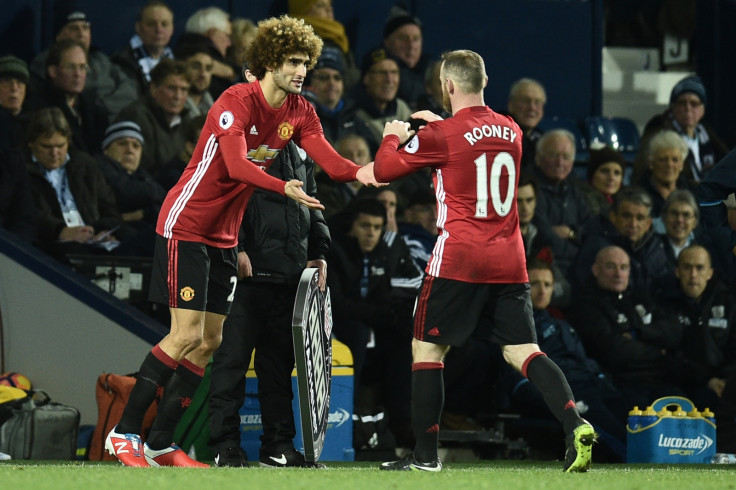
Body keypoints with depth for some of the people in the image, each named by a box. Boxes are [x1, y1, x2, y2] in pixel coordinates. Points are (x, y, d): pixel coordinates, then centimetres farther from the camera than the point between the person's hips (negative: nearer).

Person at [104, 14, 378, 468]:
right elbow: (236, 165, -32)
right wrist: (285, 188, -47)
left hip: (224, 237, 8)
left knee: (210, 342, 4)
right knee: (187, 335, -13)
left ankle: (161, 443, 10)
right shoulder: (236, 102, -19)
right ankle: (124, 432, -5)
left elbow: (327, 157, -10)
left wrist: (358, 171, -32)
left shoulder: (300, 111, 3)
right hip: (186, 223, -8)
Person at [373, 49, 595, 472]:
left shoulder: (441, 135, -9)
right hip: (509, 262, 5)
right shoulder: (511, 131, 10)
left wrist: (393, 137, 20)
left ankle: (426, 454, 8)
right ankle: (576, 424, -19)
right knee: (523, 351, 4)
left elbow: (384, 169, 1)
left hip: (459, 261, -5)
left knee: (427, 349, 8)